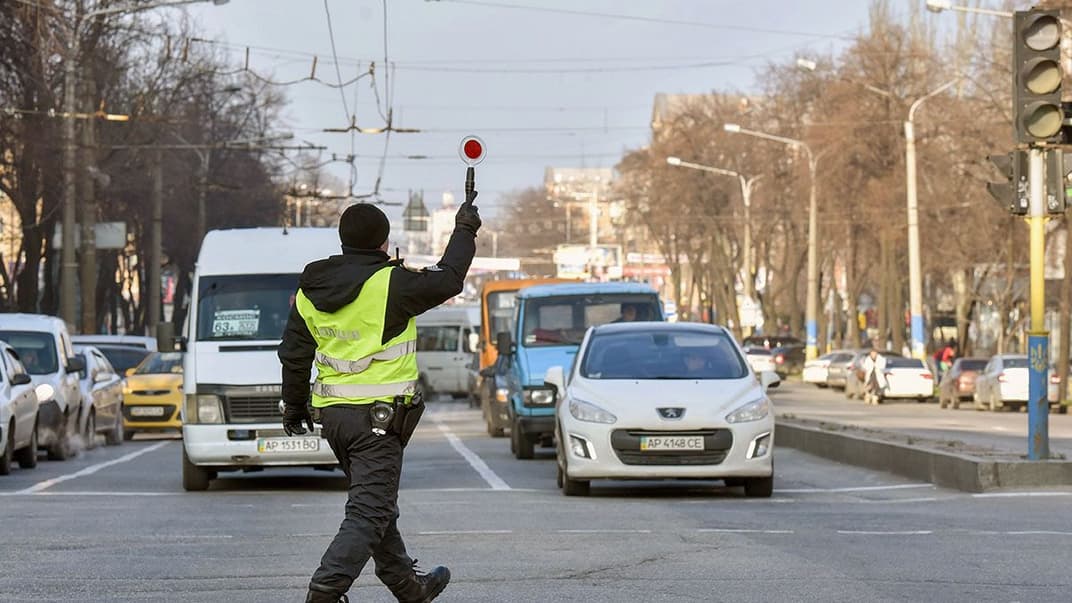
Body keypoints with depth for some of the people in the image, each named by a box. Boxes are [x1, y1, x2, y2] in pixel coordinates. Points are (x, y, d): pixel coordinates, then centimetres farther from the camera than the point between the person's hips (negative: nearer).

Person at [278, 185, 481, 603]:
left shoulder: (311, 290, 7)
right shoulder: (390, 283, -13)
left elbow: (294, 355, 12)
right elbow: (447, 280, -1)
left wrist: (294, 407, 25)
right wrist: (464, 231, 14)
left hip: (333, 413, 8)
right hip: (377, 415, -8)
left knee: (376, 505, 20)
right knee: (369, 513, -7)